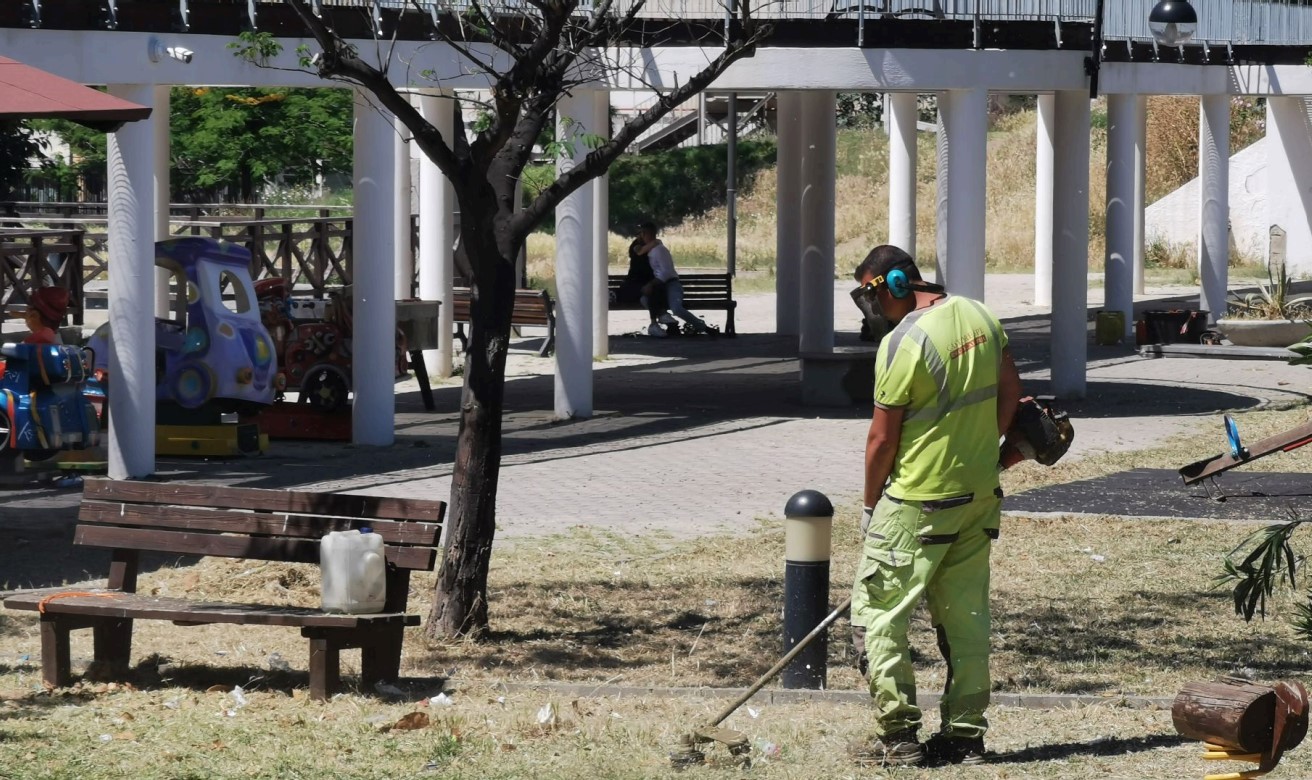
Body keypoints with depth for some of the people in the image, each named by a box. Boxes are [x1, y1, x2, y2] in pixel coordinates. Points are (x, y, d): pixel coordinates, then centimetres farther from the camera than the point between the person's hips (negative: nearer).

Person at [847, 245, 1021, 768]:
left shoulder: (903, 342, -19)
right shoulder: (979, 316, 3)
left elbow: (883, 438, -14)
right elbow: (1010, 391, 13)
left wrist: (871, 504, -1)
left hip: (918, 503, -8)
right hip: (980, 493, 8)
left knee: (877, 612, 2)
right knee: (965, 616, 12)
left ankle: (898, 735, 1)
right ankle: (965, 734, 15)